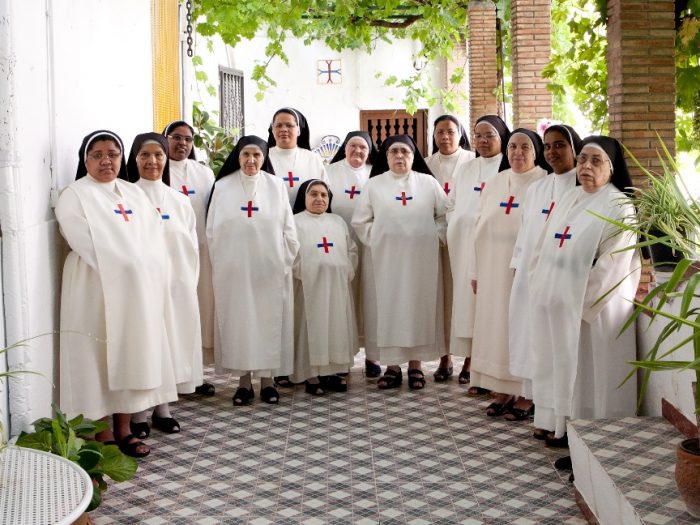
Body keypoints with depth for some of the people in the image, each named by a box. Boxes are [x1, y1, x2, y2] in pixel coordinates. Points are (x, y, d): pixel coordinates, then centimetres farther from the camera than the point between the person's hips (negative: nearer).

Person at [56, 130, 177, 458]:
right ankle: (101, 432, 6)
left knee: (132, 357, 7)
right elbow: (89, 243, -15)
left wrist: (149, 279, -8)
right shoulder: (75, 196, -3)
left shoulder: (134, 193, 14)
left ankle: (123, 428, 16)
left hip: (138, 291, 6)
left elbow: (155, 238, 6)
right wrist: (127, 266, -17)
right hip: (96, 291, -5)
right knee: (99, 358, -2)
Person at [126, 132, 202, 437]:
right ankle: (138, 412, 11)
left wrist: (188, 284, 5)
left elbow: (192, 248, 11)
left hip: (177, 287, 4)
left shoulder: (180, 202, 10)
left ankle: (163, 406, 21)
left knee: (172, 342, 8)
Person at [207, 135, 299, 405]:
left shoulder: (276, 185, 2)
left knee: (269, 320, 4)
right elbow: (212, 231, 4)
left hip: (269, 269, 0)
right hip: (233, 269, 0)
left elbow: (288, 228, 3)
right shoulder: (222, 186, 2)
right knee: (237, 321, 4)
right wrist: (220, 265, 1)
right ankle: (244, 380, 14)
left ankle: (267, 379, 15)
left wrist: (284, 262, -1)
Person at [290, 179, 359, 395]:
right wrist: (306, 274, -15)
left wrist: (347, 272, 1)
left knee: (338, 329, 5)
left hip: (338, 287, 5)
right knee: (312, 330, -5)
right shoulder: (295, 222, 2)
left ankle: (336, 371, 13)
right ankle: (312, 375, 0)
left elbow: (352, 251, 15)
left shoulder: (338, 221, 18)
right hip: (310, 287, -4)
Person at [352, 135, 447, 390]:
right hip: (386, 258, 0)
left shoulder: (429, 183, 6)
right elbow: (360, 221, 6)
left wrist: (436, 237, -2)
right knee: (389, 307, 2)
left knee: (420, 306, 3)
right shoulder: (373, 185, 5)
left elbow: (445, 215, 8)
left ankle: (416, 365, 13)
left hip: (421, 258, 0)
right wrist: (374, 241, -2)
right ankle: (392, 366, 10)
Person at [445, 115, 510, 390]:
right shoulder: (466, 169, 17)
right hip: (463, 246, 6)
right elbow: (451, 204, 22)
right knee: (465, 297, 5)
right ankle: (469, 358, 12)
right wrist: (455, 228, 9)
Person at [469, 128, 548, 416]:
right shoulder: (495, 183, 9)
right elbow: (480, 227, 10)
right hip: (494, 272, 5)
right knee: (496, 328, 9)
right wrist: (476, 271, 8)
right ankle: (503, 390, 19)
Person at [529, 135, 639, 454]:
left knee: (587, 374, 1)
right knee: (561, 368, 14)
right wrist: (540, 289, 5)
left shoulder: (618, 208, -10)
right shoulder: (569, 199, 11)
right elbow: (546, 248, 14)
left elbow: (612, 267, -16)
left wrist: (582, 306, -15)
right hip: (557, 305, 7)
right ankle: (562, 424, 27)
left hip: (593, 310, -7)